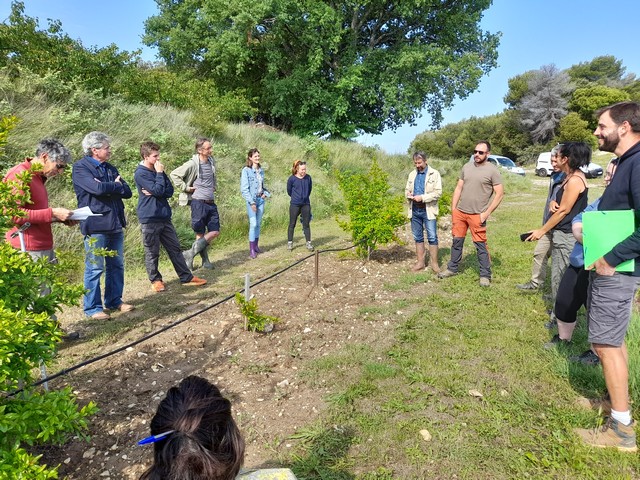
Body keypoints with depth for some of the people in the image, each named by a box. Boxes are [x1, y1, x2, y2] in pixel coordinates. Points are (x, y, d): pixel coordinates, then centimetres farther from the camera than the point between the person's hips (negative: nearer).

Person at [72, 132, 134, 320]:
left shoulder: (110, 168, 15)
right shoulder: (80, 168, -5)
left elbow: (127, 192, 4)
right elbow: (97, 188, -22)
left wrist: (107, 187, -11)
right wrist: (116, 185, -6)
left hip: (115, 223, 7)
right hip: (95, 225, -7)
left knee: (117, 265, 12)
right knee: (95, 268, 0)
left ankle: (114, 301, 25)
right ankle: (92, 308, 11)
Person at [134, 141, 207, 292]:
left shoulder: (157, 170, 12)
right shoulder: (140, 174, -10)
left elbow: (169, 191, 5)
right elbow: (158, 190, -20)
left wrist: (154, 193, -11)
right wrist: (160, 173, -11)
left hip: (164, 216, 7)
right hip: (149, 219, -7)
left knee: (175, 248, 9)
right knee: (152, 252, 5)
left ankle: (186, 277, 15)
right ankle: (155, 280, 20)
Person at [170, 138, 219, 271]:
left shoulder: (211, 161, 10)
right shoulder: (192, 164, -12)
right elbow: (174, 174, -11)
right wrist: (186, 188, -10)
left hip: (211, 202, 7)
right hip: (199, 202, -7)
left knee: (215, 232, 4)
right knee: (200, 234, 1)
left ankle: (190, 254, 14)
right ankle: (205, 260, 15)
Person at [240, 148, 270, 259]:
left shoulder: (260, 170, 10)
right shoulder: (246, 170, -9)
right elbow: (244, 189, -12)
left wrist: (265, 193, 1)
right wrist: (252, 202, -16)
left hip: (261, 200, 6)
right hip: (252, 201, -6)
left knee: (258, 224, 10)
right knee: (253, 224, -10)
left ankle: (256, 246, 21)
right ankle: (251, 250, -4)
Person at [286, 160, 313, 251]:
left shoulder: (308, 178, -3)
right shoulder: (292, 179, -10)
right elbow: (289, 191, 5)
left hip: (306, 204, 2)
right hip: (295, 205, -2)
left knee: (306, 224, 6)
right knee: (292, 224, 7)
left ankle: (308, 243, 13)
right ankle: (290, 243, 18)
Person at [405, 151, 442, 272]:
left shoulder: (434, 173, -4)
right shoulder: (412, 174, 12)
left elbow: (438, 192, -11)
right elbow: (407, 189, 19)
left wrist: (422, 197, -19)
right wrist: (409, 195, -4)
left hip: (428, 210, -5)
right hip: (414, 210, 5)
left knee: (432, 237, -3)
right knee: (418, 237, 10)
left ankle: (434, 263, 7)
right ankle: (420, 262, 20)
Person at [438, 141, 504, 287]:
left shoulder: (492, 171, -8)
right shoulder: (467, 167, 7)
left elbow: (500, 193, -9)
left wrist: (487, 213, -13)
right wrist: (453, 208, 6)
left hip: (477, 215, -5)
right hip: (460, 212, 5)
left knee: (481, 245, 2)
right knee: (457, 241, 14)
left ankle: (485, 275, 12)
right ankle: (452, 268, 28)